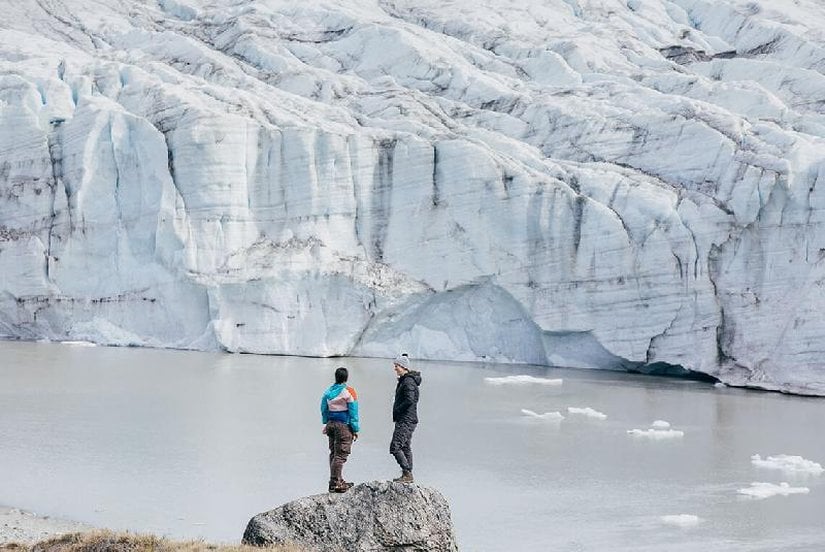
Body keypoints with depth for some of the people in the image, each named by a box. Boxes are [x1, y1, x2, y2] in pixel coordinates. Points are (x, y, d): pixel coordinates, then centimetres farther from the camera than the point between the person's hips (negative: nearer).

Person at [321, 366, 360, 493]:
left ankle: (338, 481, 21)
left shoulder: (328, 391, 8)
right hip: (344, 426, -7)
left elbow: (324, 409, 15)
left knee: (333, 453, 14)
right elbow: (353, 412, -9)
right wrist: (356, 430, -4)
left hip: (331, 424, 7)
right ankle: (334, 483, -11)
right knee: (341, 455, -7)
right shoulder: (349, 392, -10)